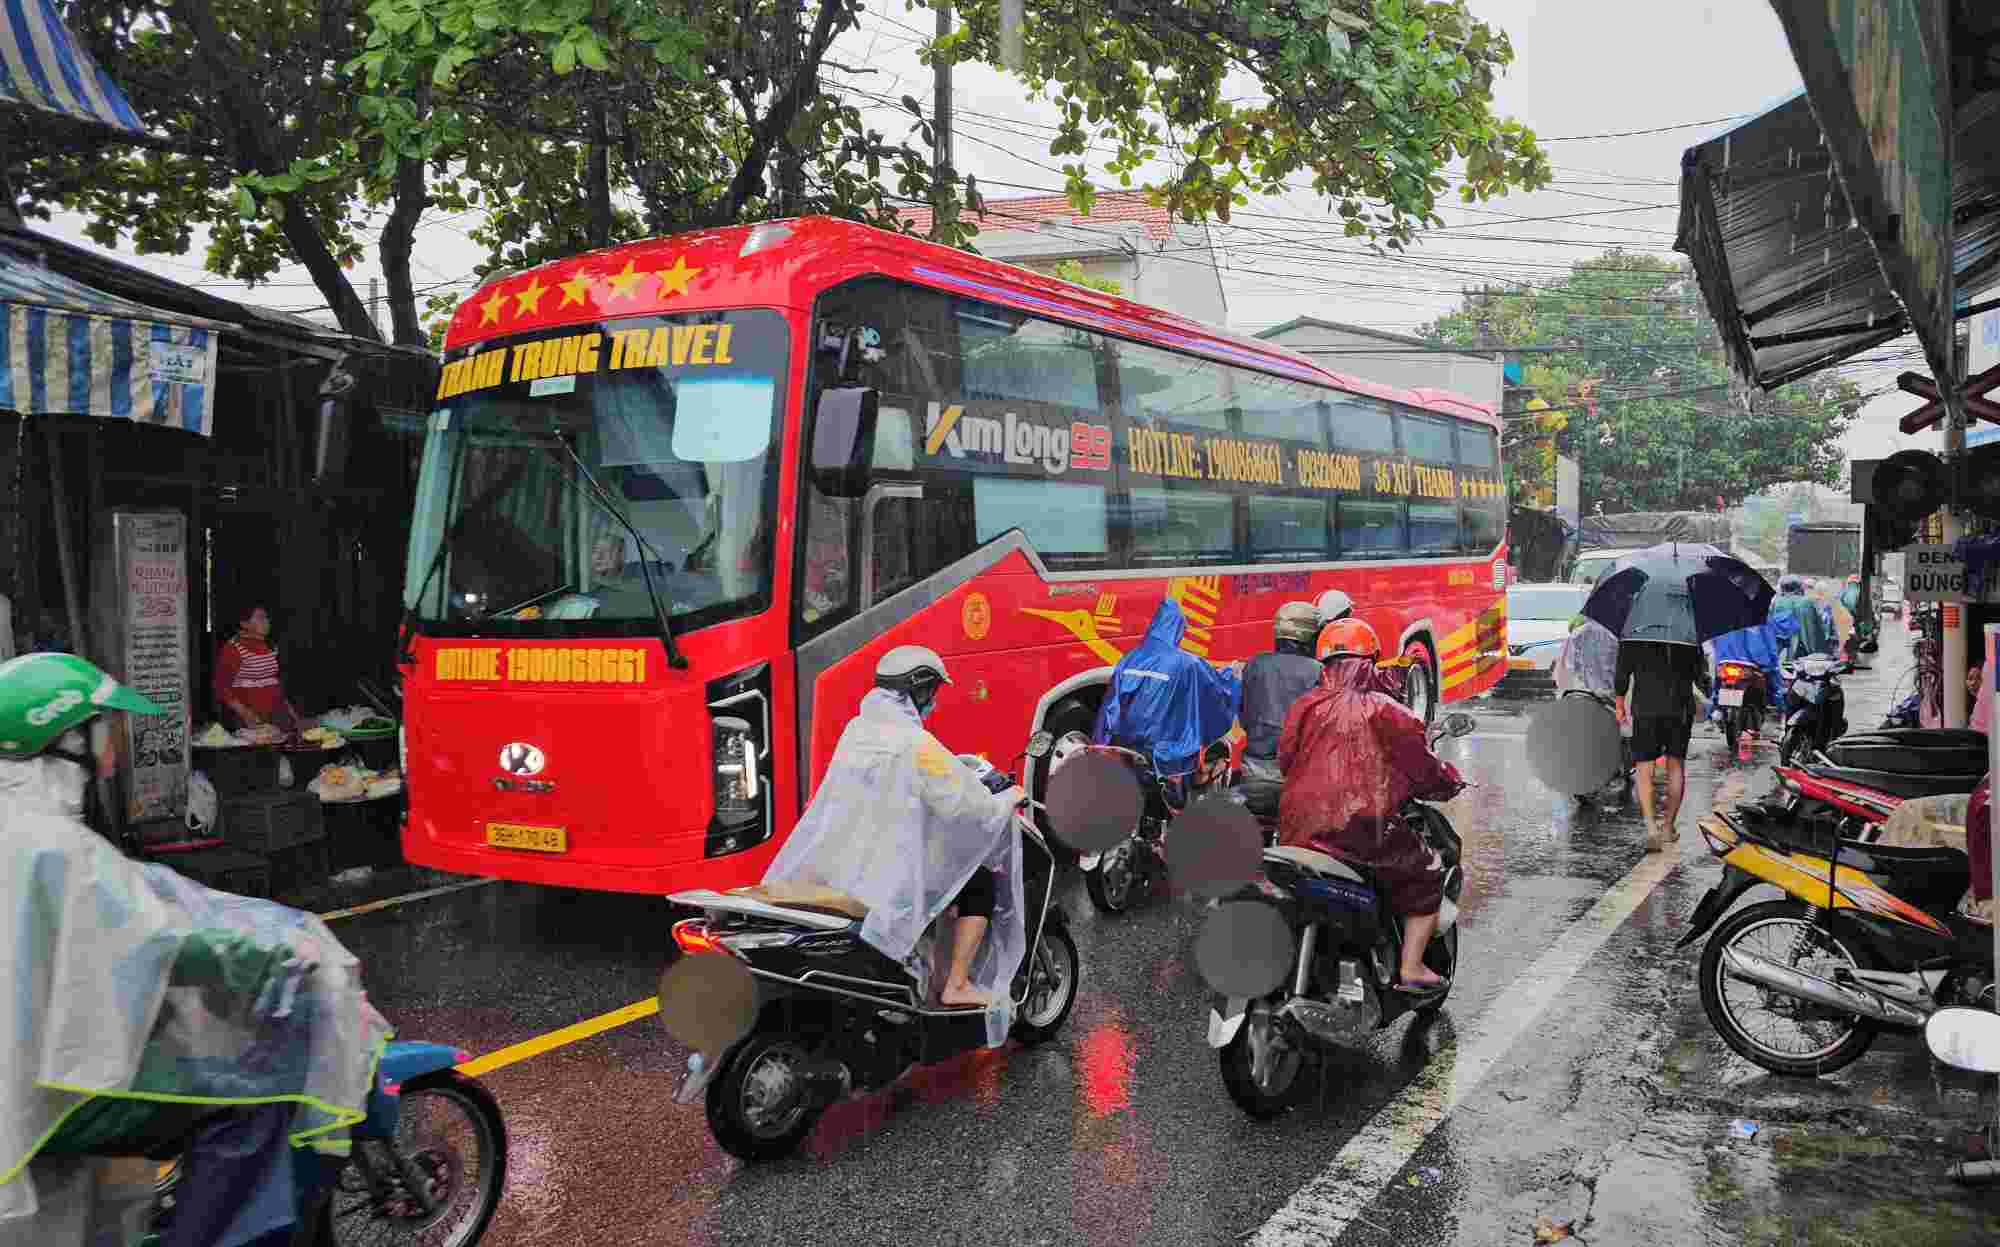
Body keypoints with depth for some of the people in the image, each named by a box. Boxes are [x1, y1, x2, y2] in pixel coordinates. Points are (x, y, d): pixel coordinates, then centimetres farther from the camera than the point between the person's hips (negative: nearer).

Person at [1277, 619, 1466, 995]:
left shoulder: (1304, 706, 8)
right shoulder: (1385, 711, -1)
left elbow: (1285, 758, 16)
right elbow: (1423, 767, 2)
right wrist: (1451, 782, 23)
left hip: (1297, 831, 5)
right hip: (1364, 830, -4)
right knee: (1427, 873, 16)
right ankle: (1411, 968, 12)